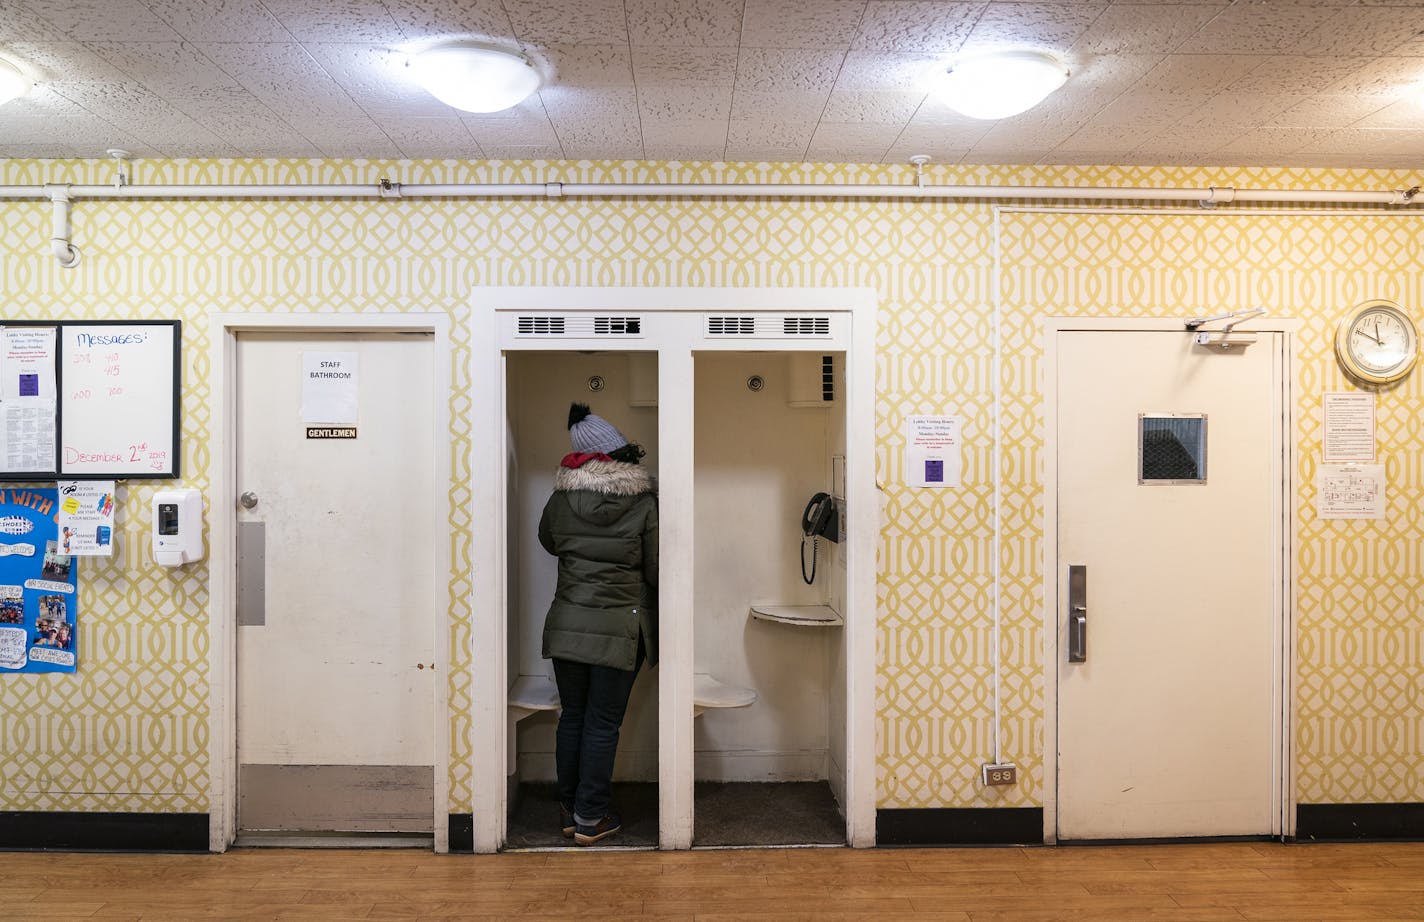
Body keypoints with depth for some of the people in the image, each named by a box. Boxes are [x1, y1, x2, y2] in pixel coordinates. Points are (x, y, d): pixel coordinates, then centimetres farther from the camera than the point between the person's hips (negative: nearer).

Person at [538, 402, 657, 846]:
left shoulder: (561, 498, -1)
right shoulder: (644, 502, -8)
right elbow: (655, 570, -3)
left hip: (567, 624, 3)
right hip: (619, 628, -3)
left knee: (572, 717, 14)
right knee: (603, 724, 6)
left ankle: (569, 808, 25)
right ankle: (590, 818, 13)